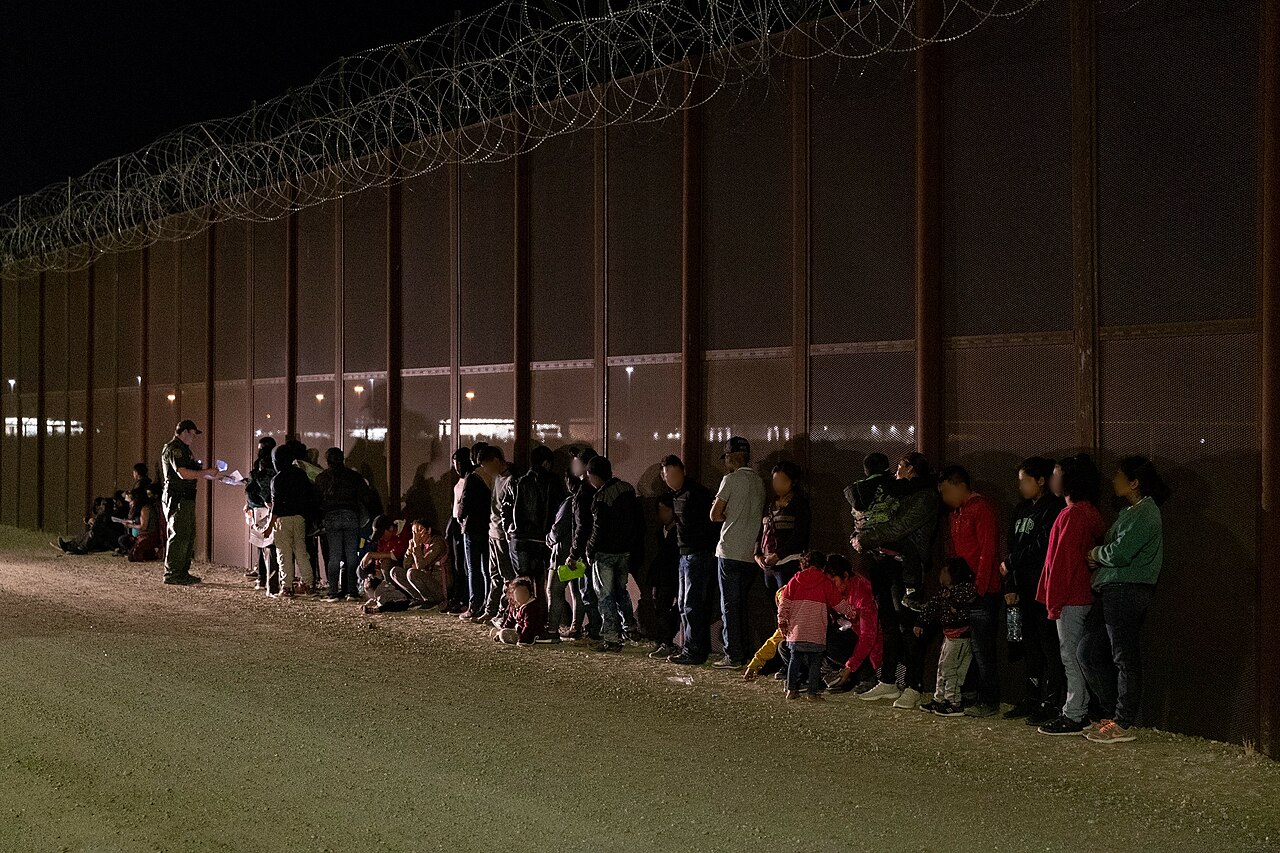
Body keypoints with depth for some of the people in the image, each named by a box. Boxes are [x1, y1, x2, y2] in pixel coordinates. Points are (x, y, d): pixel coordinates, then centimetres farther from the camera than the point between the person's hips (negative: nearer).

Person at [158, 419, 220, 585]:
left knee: (189, 535, 12)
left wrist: (208, 473, 14)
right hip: (177, 498, -11)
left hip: (186, 499, 11)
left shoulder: (183, 449, 22)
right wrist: (206, 472, -15)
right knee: (179, 535, -9)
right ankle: (171, 574, -6)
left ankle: (183, 572, 18)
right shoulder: (173, 449, -12)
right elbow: (183, 473, -22)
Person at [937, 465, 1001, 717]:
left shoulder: (982, 509, -10)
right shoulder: (954, 514, 18)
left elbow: (988, 551, -15)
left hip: (982, 592, -9)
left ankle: (989, 701, 0)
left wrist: (979, 587, -18)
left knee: (982, 648, -6)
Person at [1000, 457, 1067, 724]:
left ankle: (1052, 704, -3)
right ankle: (1032, 699, 19)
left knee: (1050, 647, -5)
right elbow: (1013, 549, 17)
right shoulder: (1022, 510, 18)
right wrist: (1011, 587, 10)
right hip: (1026, 589, 9)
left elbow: (1041, 549, -17)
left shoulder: (1054, 509, -10)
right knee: (1032, 647, 13)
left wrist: (1010, 563, -7)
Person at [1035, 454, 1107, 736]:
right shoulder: (1091, 513, 12)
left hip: (1070, 598, -10)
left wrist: (1053, 600, -14)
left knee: (1071, 654, -4)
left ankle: (1073, 716, 0)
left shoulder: (1072, 514, -18)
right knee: (1077, 653, 14)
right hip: (1084, 594, 10)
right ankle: (1079, 711, 19)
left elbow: (1063, 560, -19)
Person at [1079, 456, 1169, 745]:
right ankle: (1113, 713, 17)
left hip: (1126, 591, -10)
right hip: (1111, 591, 10)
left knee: (1125, 658, -4)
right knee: (1089, 651, 10)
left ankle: (1124, 724, 2)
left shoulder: (1144, 513, -12)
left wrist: (1096, 553, -3)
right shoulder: (1130, 511, 20)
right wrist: (1098, 557, 1)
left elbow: (1120, 553, -21)